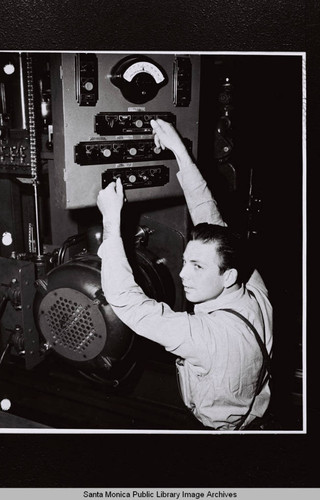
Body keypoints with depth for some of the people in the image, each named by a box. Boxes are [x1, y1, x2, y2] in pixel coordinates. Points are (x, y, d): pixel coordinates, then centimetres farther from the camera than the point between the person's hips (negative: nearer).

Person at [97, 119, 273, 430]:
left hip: (216, 425, -6)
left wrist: (111, 219, -34)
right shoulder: (255, 291, -19)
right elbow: (210, 219, -13)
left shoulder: (212, 334, -40)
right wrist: (179, 150, -10)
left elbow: (125, 300, -40)